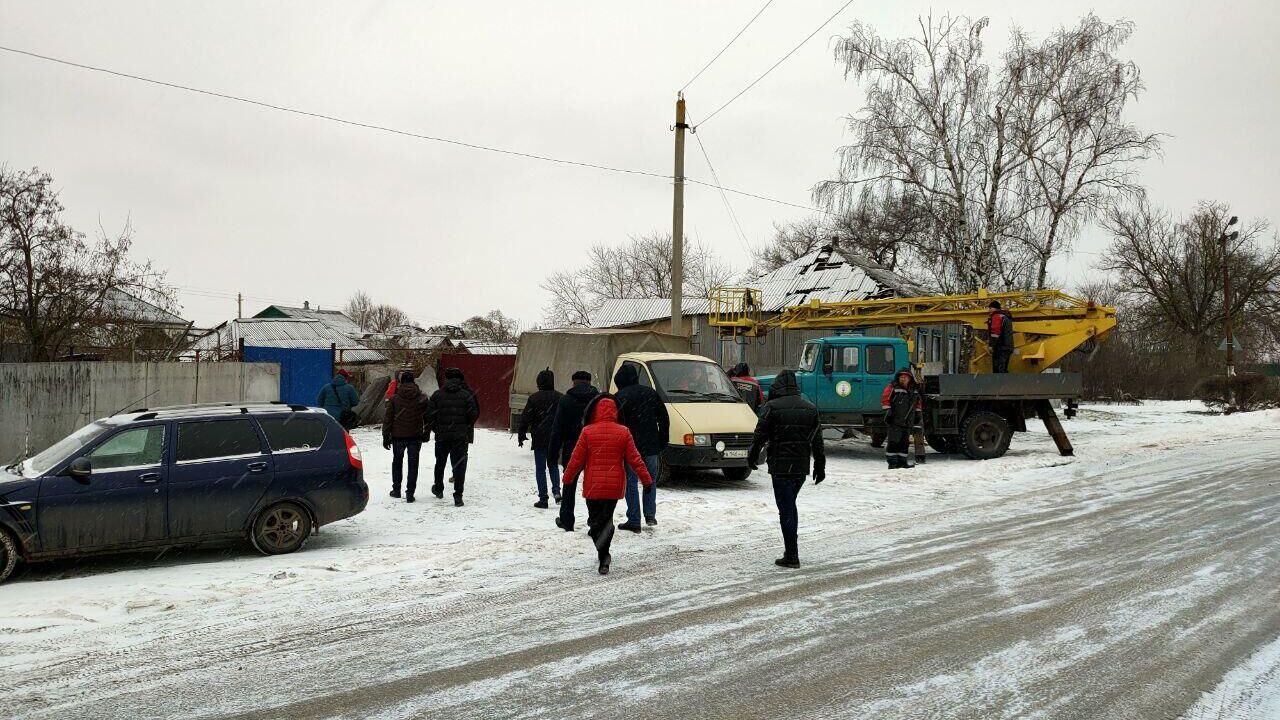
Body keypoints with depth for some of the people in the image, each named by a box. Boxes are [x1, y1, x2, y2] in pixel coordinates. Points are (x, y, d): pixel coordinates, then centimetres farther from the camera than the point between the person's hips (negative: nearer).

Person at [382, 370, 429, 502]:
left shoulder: (394, 399, -6)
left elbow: (387, 419, -4)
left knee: (397, 462, 18)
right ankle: (410, 493, 2)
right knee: (413, 464, 6)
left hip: (398, 436, 0)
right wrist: (425, 434, 16)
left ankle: (396, 490, 23)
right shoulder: (422, 399, -2)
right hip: (415, 437, 0)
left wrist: (386, 437, 3)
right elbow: (427, 418, 4)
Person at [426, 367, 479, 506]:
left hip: (442, 436, 2)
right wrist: (467, 427, 10)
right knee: (459, 465, 1)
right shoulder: (466, 395, -5)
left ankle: (438, 489, 38)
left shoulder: (437, 395, -1)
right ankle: (458, 496, -5)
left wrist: (434, 428, 13)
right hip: (461, 436, -2)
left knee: (440, 463, 21)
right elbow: (474, 414, -8)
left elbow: (430, 415, -3)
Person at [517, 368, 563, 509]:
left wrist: (521, 435, 3)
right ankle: (556, 490, -2)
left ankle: (543, 498, 1)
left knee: (540, 468, 4)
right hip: (555, 439, 3)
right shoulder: (559, 398, 1)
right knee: (553, 465, 18)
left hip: (539, 439, -3)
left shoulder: (534, 398, -7)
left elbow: (525, 418, -6)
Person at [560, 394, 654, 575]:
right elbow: (634, 459, -1)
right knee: (606, 518, 16)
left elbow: (576, 459, -3)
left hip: (592, 486, -2)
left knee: (594, 520, 8)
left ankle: (604, 556, -11)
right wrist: (647, 480, 7)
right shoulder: (623, 432, -3)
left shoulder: (587, 432, -8)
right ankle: (603, 557, 8)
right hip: (614, 486, 2)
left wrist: (567, 479, 10)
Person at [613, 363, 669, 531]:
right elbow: (664, 418, 10)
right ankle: (650, 515, 15)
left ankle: (634, 521, 4)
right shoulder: (650, 393, 8)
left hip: (631, 447, -4)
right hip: (652, 446, 4)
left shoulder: (619, 398, -7)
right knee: (651, 480, 19)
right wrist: (662, 442, 14)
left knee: (631, 483, 4)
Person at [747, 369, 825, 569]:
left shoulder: (772, 407, -9)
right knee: (790, 506, 20)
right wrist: (820, 467, 16)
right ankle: (791, 551, 26)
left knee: (786, 509, -2)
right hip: (802, 467, 6)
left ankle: (792, 556, -2)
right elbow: (817, 441, 10)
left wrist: (752, 457, 10)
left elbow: (760, 435, -6)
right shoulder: (810, 408, 8)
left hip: (781, 467, -5)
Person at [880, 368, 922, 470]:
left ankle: (902, 461, 18)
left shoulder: (915, 389, 13)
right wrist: (888, 411, -13)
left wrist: (917, 414, 19)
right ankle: (892, 462, -4)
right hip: (895, 421, -6)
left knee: (905, 442, 10)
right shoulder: (893, 387, -5)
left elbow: (918, 402, 24)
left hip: (908, 422, 6)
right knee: (894, 442, -8)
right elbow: (885, 398, -8)